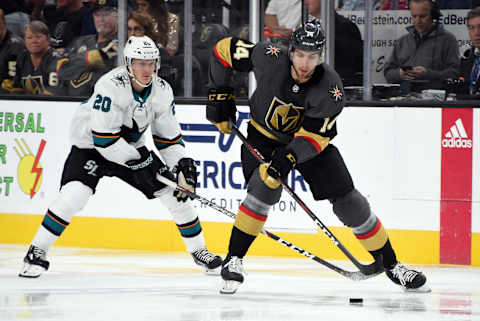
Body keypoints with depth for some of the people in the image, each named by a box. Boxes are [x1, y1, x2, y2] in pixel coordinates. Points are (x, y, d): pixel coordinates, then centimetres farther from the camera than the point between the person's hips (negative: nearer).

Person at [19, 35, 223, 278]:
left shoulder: (162, 91, -10)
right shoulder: (111, 85, -29)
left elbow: (169, 137, 0)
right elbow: (103, 137, -31)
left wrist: (184, 166, -14)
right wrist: (138, 162, -28)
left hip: (131, 147, 6)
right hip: (90, 145, -6)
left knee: (174, 192, -2)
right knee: (74, 195, -27)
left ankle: (198, 251, 16)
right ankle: (37, 252, -13)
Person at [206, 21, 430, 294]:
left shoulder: (331, 87, -27)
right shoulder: (270, 60, -27)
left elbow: (316, 134, -26)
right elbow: (225, 50, -13)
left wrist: (288, 158, -40)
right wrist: (219, 95, -10)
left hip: (311, 141, 1)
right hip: (265, 137, -1)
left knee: (349, 201, -3)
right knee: (265, 189, -28)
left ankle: (391, 264, 11)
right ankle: (234, 259, -16)